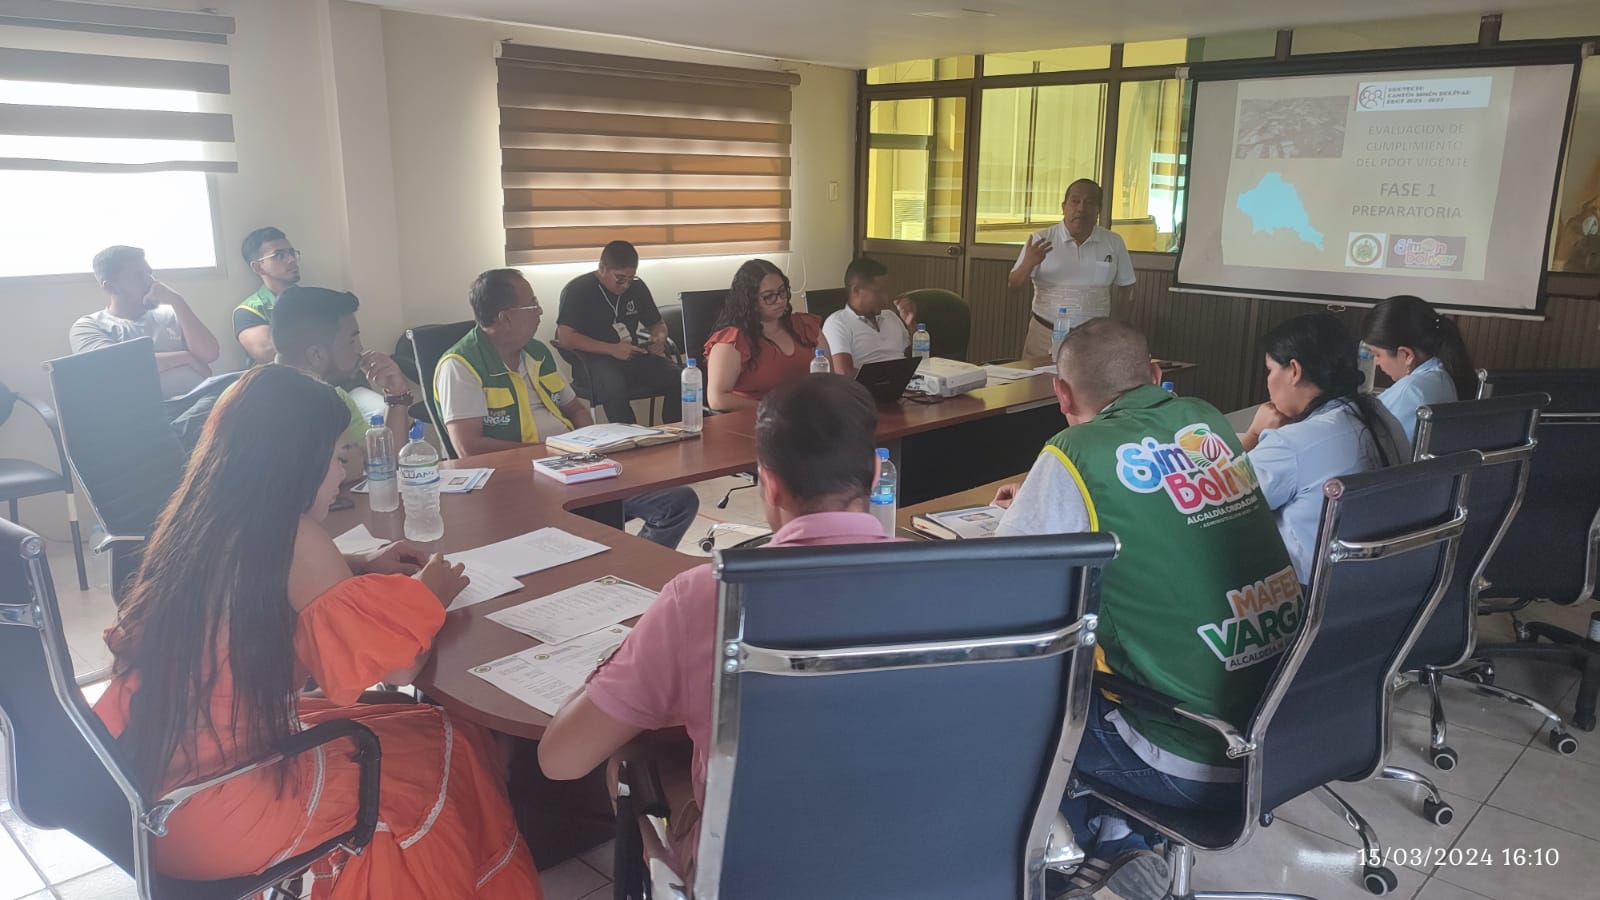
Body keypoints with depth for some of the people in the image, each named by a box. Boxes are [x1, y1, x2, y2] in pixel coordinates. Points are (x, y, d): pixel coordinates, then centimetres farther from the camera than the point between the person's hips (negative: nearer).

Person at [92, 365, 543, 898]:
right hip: (212, 811, -8)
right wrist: (424, 593, 1)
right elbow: (396, 667, -17)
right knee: (451, 757, 9)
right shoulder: (292, 536, -21)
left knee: (410, 730, 21)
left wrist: (357, 567, 17)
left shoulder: (203, 517, 2)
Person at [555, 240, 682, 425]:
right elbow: (565, 338, -12)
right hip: (595, 357, -5)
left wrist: (659, 338, 0)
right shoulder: (577, 290, -2)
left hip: (634, 354, 5)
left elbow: (658, 324, 27)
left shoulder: (637, 286, 15)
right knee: (614, 388, -39)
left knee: (679, 379, -23)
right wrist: (612, 349, -21)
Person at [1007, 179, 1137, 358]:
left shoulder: (1114, 242, 4)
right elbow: (1012, 285, -5)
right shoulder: (1040, 240, -3)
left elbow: (1126, 286, 14)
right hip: (1045, 335, -1)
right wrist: (1028, 263, -24)